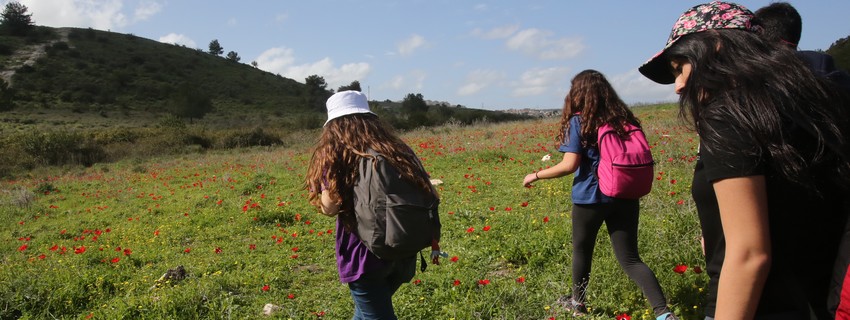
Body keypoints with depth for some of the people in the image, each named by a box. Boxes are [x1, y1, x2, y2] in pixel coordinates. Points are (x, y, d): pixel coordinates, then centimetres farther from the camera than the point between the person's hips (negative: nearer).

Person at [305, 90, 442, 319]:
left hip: (364, 255, -6)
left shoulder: (335, 156, -7)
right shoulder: (397, 150, 8)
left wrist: (320, 182, 5)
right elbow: (424, 197, 5)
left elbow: (330, 208, -13)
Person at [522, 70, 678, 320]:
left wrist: (536, 175, -4)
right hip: (625, 196, 4)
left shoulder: (579, 121, -9)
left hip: (590, 198, -4)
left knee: (582, 251, 18)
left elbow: (570, 165, -15)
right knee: (630, 258, 6)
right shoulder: (624, 117, 8)